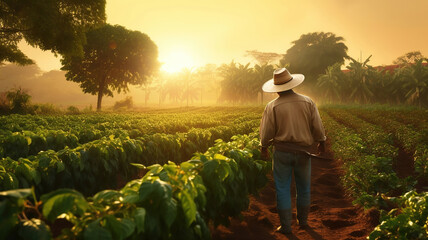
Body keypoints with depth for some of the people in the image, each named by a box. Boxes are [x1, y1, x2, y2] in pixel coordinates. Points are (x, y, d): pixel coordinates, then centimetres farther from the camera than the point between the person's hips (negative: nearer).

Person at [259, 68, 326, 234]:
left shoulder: (272, 107, -10)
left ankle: (286, 226, 11)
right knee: (304, 188, 19)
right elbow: (318, 127, 2)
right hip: (303, 152, 3)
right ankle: (303, 220, 34)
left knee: (282, 189, 7)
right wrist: (321, 143, 19)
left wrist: (264, 148, 12)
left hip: (282, 151, -2)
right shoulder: (308, 102, -3)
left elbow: (266, 132, -5)